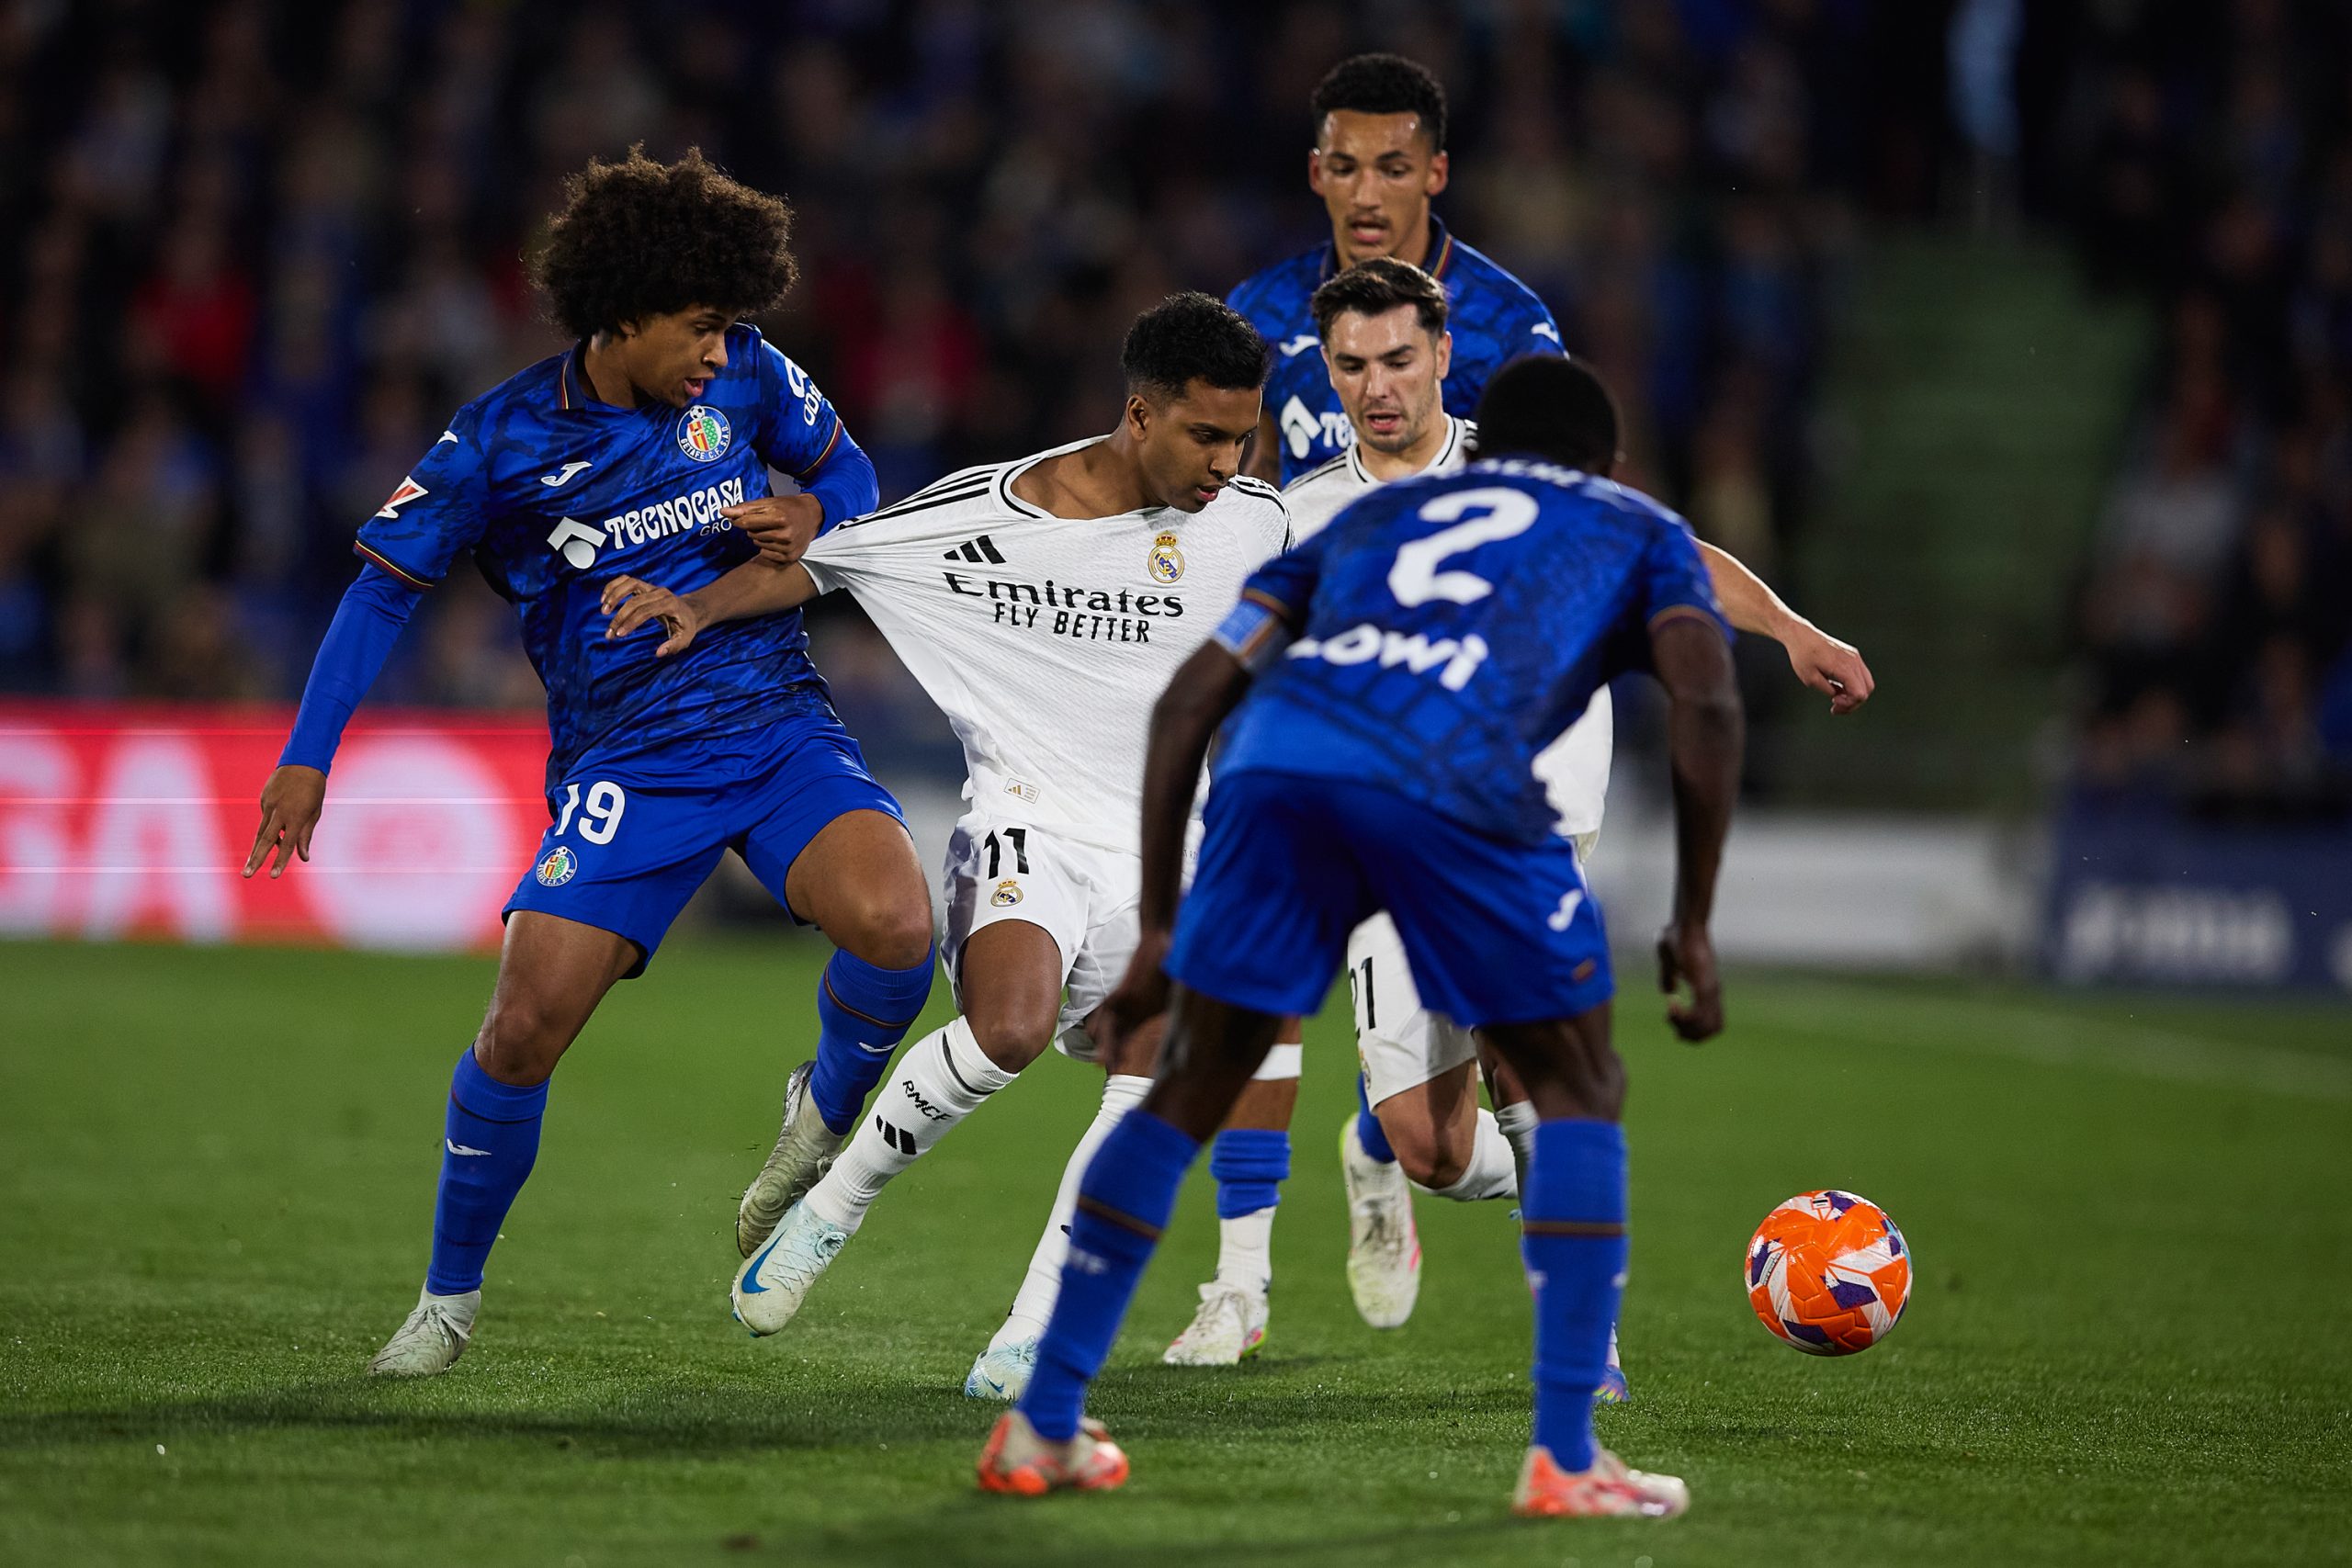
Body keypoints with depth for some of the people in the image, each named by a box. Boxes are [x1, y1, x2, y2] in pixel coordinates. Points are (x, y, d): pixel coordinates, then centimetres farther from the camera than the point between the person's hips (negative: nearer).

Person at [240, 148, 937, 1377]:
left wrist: (812, 518, -7)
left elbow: (847, 468, 18)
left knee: (894, 922, -27)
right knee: (525, 1024, -14)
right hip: (625, 762, -2)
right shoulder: (503, 440, -7)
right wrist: (307, 758, -6)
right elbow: (385, 580, 1)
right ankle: (450, 1295, 10)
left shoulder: (745, 376, 1)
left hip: (778, 724, 2)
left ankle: (825, 1118, 6)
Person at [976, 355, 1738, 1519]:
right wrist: (1692, 928, 14)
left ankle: (1041, 1429, 20)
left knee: (1190, 1092, 19)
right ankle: (1564, 1459, 7)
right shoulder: (1640, 531, 32)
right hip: (1459, 772, -3)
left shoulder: (1376, 514, 40)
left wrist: (1157, 929, 29)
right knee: (1578, 1089, 15)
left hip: (1275, 764, 3)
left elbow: (1193, 694, 28)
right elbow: (1705, 697, 10)